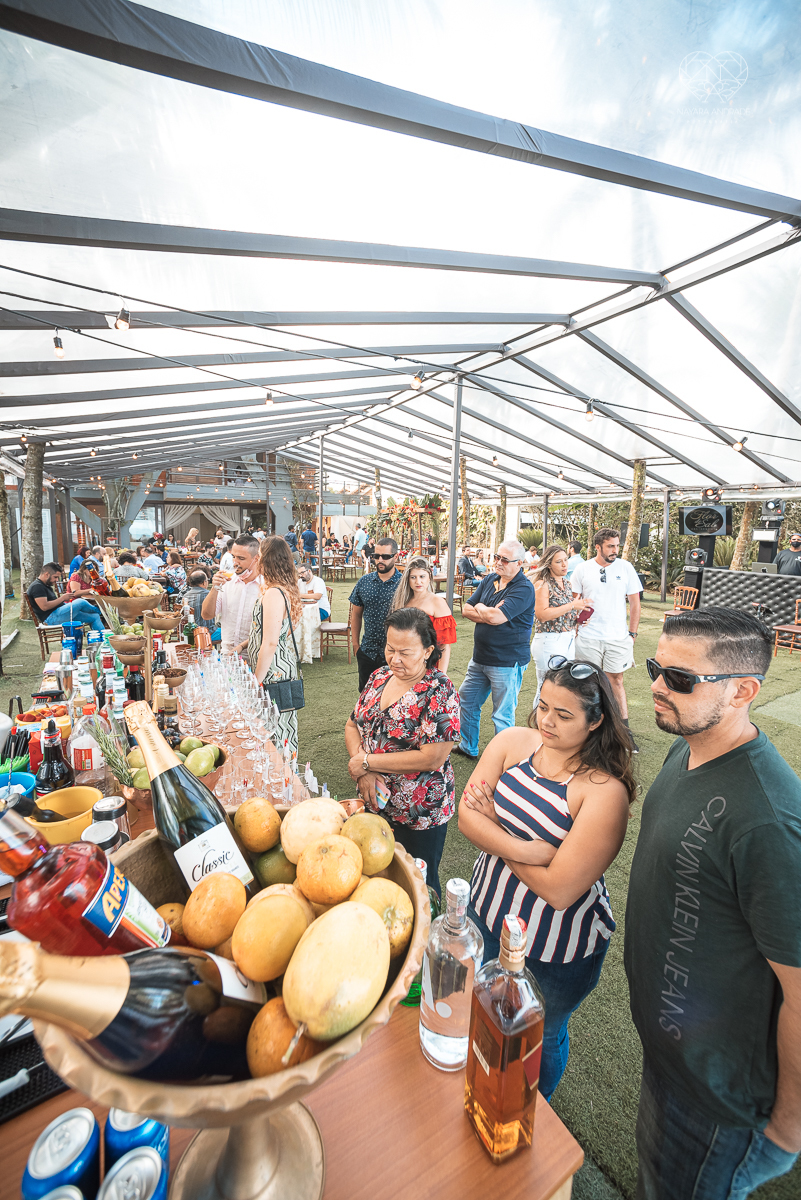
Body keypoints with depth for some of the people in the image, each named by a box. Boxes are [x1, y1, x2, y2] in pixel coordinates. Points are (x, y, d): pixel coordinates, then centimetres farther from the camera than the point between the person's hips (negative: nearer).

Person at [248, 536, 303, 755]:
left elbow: (270, 643, -22)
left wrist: (256, 680, -16)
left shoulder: (273, 594, -20)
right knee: (283, 727, 18)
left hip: (273, 673, -10)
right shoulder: (286, 590, 10)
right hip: (285, 670, 10)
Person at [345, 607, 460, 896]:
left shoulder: (440, 692, -21)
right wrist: (363, 773, -13)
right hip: (373, 801, 6)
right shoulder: (379, 676, -2)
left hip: (420, 815, -6)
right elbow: (353, 725, 4)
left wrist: (367, 761, -21)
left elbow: (432, 758, -27)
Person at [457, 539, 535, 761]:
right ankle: (468, 747, 40)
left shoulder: (524, 588, -17)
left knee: (503, 716, 3)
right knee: (467, 701, 20)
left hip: (507, 661, -8)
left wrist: (479, 608, -8)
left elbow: (496, 617, -27)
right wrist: (487, 615, -14)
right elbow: (466, 609, 3)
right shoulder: (489, 579, 6)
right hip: (480, 657, 8)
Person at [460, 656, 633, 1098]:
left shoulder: (605, 791, -28)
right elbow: (467, 815, -14)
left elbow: (559, 889, -29)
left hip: (560, 945, -4)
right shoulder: (513, 741, -14)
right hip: (488, 912, 5)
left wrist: (493, 833, -20)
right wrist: (523, 849, -29)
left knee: (545, 1036, 25)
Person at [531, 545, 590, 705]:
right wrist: (572, 605, -19)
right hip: (549, 642, -8)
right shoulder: (542, 584, -11)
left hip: (569, 640, 8)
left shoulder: (566, 583, 13)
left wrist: (579, 610, 5)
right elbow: (541, 614, -21)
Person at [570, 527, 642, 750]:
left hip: (618, 637, 0)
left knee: (616, 681, 6)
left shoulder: (625, 568, 0)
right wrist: (574, 628, -1)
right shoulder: (583, 569, 0)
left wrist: (632, 634, 2)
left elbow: (635, 603, 5)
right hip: (588, 637, 0)